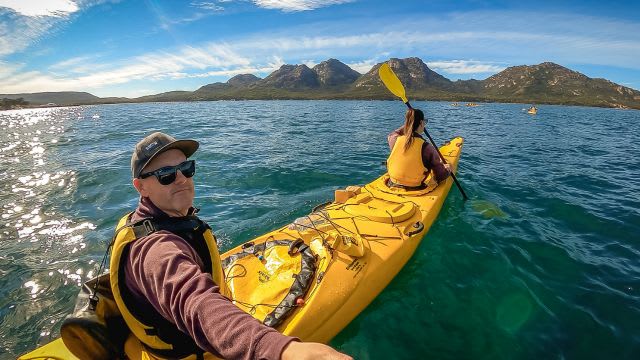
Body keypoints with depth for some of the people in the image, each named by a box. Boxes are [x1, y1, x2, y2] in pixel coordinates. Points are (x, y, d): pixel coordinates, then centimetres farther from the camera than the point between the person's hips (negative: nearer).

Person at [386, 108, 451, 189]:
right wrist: (447, 170, 14)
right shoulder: (427, 148, -19)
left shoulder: (396, 140, -9)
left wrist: (407, 125, 28)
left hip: (392, 186, 5)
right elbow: (440, 177, -8)